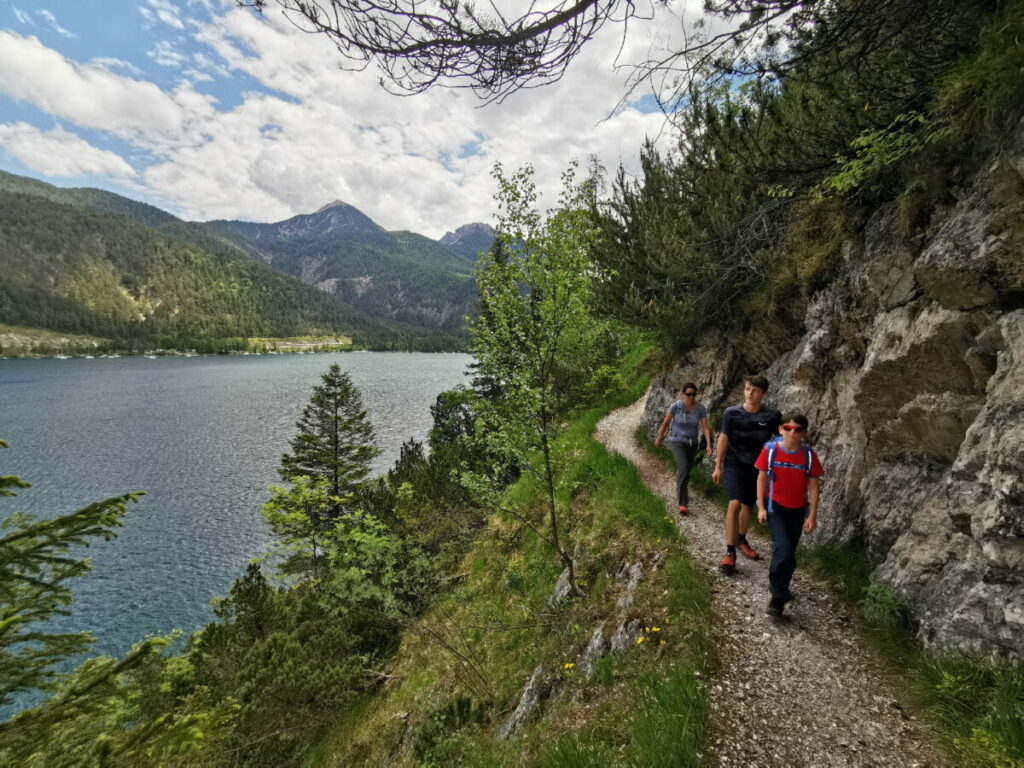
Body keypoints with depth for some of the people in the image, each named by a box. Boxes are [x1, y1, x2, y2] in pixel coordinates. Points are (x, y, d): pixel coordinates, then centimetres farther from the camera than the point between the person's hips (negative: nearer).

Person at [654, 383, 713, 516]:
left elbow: (705, 427, -13)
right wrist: (659, 439, 3)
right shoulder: (676, 406, -17)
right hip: (677, 442, -4)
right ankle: (683, 504, -20)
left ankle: (680, 491, 47)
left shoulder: (700, 408, -9)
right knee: (683, 470, -21)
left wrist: (709, 444, -27)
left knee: (686, 471, 19)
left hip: (692, 444, 4)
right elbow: (665, 423, -6)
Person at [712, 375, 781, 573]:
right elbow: (723, 439, -1)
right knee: (735, 503, -17)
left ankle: (741, 540, 40)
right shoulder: (731, 413, -10)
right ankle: (730, 552, -11)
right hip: (734, 463, -2)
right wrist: (718, 466, 2)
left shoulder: (772, 416, -11)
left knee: (748, 505, 16)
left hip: (757, 466, 2)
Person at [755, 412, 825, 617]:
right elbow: (762, 478, -3)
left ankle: (780, 587, 38)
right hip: (775, 507, -3)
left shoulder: (809, 455, -8)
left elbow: (813, 486, -2)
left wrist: (812, 516, -3)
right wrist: (761, 507, -5)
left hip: (798, 510, 3)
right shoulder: (770, 450, -11)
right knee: (783, 547, -17)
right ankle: (778, 596, -4)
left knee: (789, 553, 13)